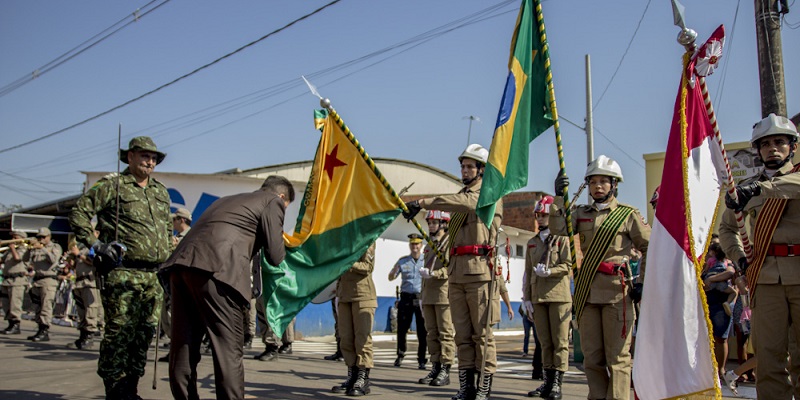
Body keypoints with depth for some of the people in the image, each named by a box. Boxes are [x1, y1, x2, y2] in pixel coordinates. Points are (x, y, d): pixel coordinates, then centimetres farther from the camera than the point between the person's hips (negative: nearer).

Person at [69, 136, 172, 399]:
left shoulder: (161, 192, 19)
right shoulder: (112, 185, -1)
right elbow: (79, 213, -5)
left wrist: (167, 263, 19)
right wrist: (96, 244, -13)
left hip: (154, 275, 7)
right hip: (122, 273, -6)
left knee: (145, 332, 7)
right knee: (120, 331, -6)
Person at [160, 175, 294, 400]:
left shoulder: (229, 200, 35)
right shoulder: (273, 202, 13)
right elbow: (275, 257, 7)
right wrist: (283, 245, 27)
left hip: (181, 263, 8)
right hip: (217, 269, -7)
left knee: (183, 346, 12)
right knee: (229, 350, -3)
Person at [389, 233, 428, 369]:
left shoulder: (427, 260, 5)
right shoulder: (403, 261, 10)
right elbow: (391, 278, 10)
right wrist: (395, 270, -12)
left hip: (422, 298, -1)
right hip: (406, 298, 2)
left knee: (422, 331, -2)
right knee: (402, 329, 3)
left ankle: (422, 359, 6)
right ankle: (400, 355, 20)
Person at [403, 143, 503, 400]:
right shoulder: (462, 196, 22)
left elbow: (463, 203, -22)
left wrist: (422, 203, -27)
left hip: (480, 271, -7)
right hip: (457, 272, 7)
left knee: (482, 332, -4)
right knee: (462, 333, 6)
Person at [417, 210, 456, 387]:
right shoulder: (429, 246, 21)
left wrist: (433, 273, -25)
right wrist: (422, 299, 22)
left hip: (444, 295, -8)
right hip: (429, 297, 8)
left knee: (446, 333, -6)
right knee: (432, 333, 7)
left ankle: (445, 371, -5)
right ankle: (436, 367, 12)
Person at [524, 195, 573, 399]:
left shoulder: (562, 239, 3)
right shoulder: (532, 243, 17)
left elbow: (568, 265, -7)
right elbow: (528, 272, 15)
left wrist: (548, 271, -22)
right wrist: (527, 298, 9)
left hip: (559, 296, -5)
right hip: (538, 297, 5)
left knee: (560, 341, -3)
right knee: (545, 342, 7)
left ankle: (557, 383, -2)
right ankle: (548, 381, 13)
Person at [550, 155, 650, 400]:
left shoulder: (628, 214, 4)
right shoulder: (582, 214, 14)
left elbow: (649, 249, 5)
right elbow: (558, 229, -1)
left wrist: (643, 283, -3)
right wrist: (559, 197, -9)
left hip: (617, 289, -4)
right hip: (587, 290, 4)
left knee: (617, 354, -2)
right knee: (591, 355, 8)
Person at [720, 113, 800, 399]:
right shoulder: (747, 187, 17)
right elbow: (726, 228, 28)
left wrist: (760, 188, -31)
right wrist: (739, 258, 12)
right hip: (765, 276, 3)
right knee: (768, 352, 1)